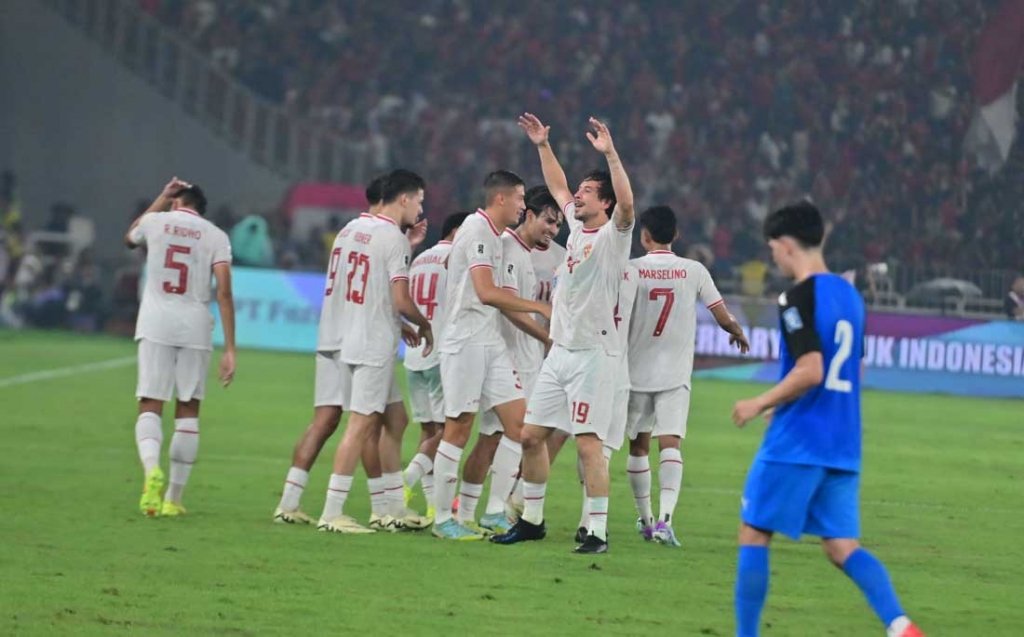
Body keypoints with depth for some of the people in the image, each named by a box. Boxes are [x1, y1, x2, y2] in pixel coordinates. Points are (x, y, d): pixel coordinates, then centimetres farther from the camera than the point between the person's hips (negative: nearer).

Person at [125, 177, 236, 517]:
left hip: (156, 325, 0)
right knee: (188, 410, 10)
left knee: (150, 406, 0)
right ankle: (173, 498, 10)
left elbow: (130, 238, 33)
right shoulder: (215, 236, 5)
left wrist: (161, 201, 36)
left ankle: (152, 468, -30)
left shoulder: (156, 222, 7)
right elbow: (224, 292, -5)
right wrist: (229, 349, -4)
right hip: (195, 329, 0)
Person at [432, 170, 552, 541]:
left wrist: (545, 336, 21)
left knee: (518, 421, 3)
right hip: (466, 340, -9)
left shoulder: (494, 236, 17)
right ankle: (443, 519, 1)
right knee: (459, 429, -5)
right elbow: (486, 293, -21)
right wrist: (540, 308, -14)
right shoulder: (477, 229, -12)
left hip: (490, 343, 9)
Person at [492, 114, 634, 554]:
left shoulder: (613, 235, -7)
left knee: (589, 443, -12)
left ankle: (597, 532, -10)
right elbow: (557, 188, 31)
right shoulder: (577, 226, 15)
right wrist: (543, 146, 27)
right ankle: (532, 520, 21)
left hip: (594, 354, -8)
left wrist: (610, 154, -34)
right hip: (560, 350, 8)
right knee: (531, 434, 10)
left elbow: (627, 203, -27)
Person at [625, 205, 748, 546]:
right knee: (670, 444, -8)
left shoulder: (630, 270, -5)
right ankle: (665, 517, -28)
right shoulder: (694, 271, -2)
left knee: (638, 445, 16)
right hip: (676, 376, 0)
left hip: (636, 373, 0)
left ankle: (645, 519, 25)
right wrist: (739, 335, 22)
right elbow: (724, 318, 0)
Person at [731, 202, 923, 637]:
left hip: (795, 445, -8)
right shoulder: (849, 295, 13)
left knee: (753, 534, 5)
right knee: (841, 546, 6)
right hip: (842, 448, 8)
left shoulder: (799, 297, -13)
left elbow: (810, 371, -22)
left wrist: (760, 404, -9)